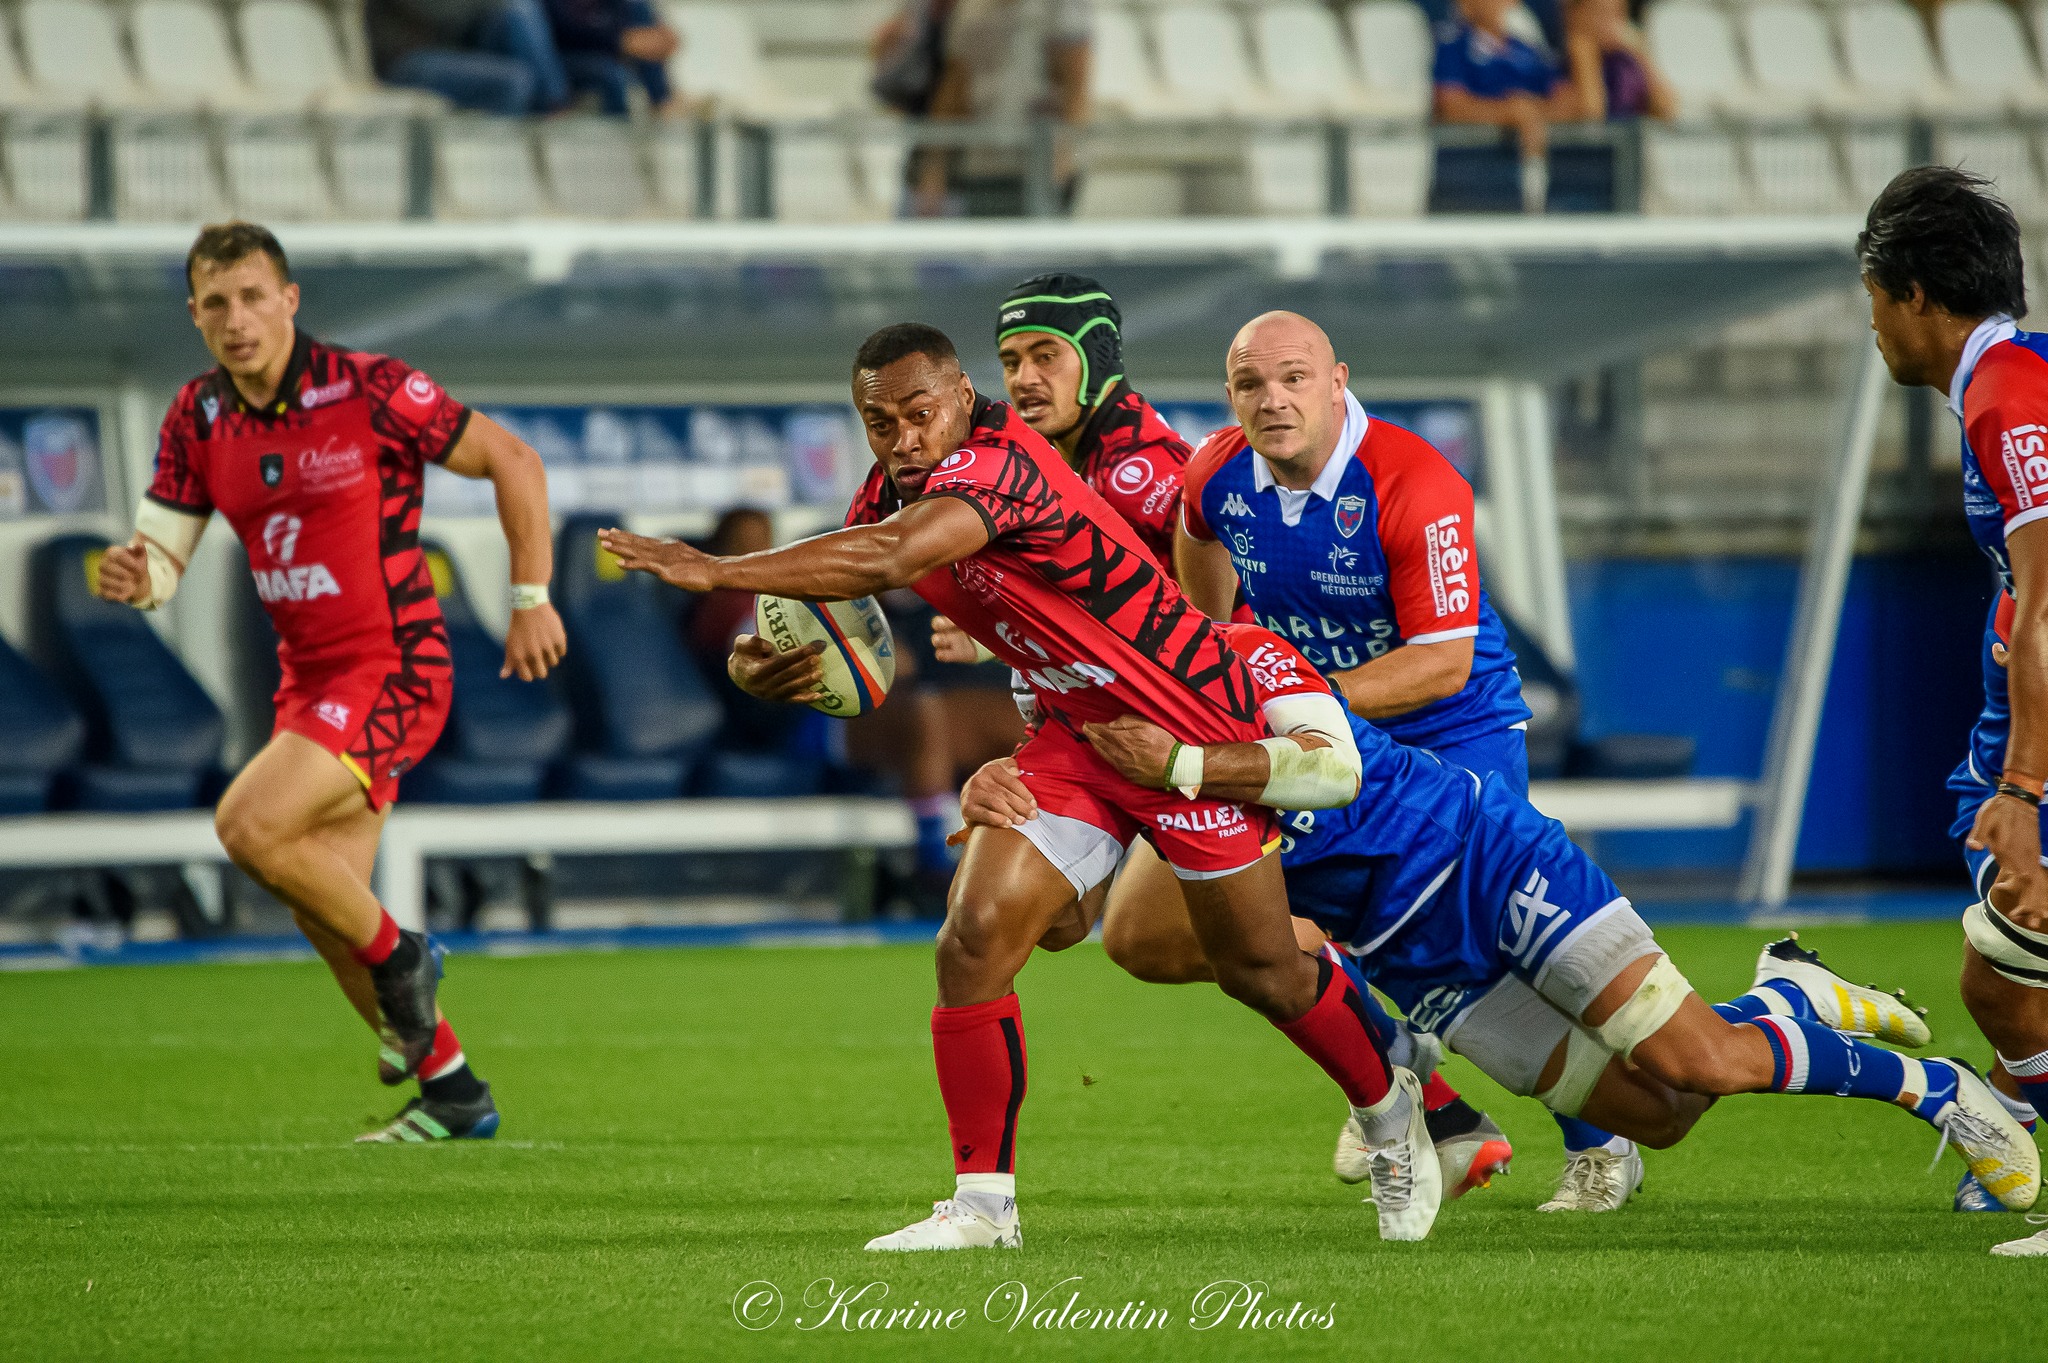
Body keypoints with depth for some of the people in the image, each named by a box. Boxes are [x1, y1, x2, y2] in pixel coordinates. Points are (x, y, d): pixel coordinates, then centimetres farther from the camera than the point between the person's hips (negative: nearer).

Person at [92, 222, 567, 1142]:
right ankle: (451, 1091, 26)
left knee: (249, 827, -24)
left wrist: (531, 600, -8)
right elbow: (161, 554, 2)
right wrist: (132, 579, -23)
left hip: (392, 667, -7)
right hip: (308, 678, 7)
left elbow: (512, 463, -8)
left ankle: (396, 955, 1)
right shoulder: (199, 418, 0)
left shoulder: (369, 390, -17)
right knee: (323, 909, 9)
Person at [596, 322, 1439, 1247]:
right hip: (1074, 736, 7)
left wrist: (716, 571, -48)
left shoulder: (1001, 461, -31)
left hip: (1192, 732, -7)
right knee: (975, 938, -11)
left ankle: (1390, 1111, 38)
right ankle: (982, 1204, -2)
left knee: (1263, 974, 10)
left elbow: (888, 559, -47)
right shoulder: (894, 491, -3)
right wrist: (755, 662, -19)